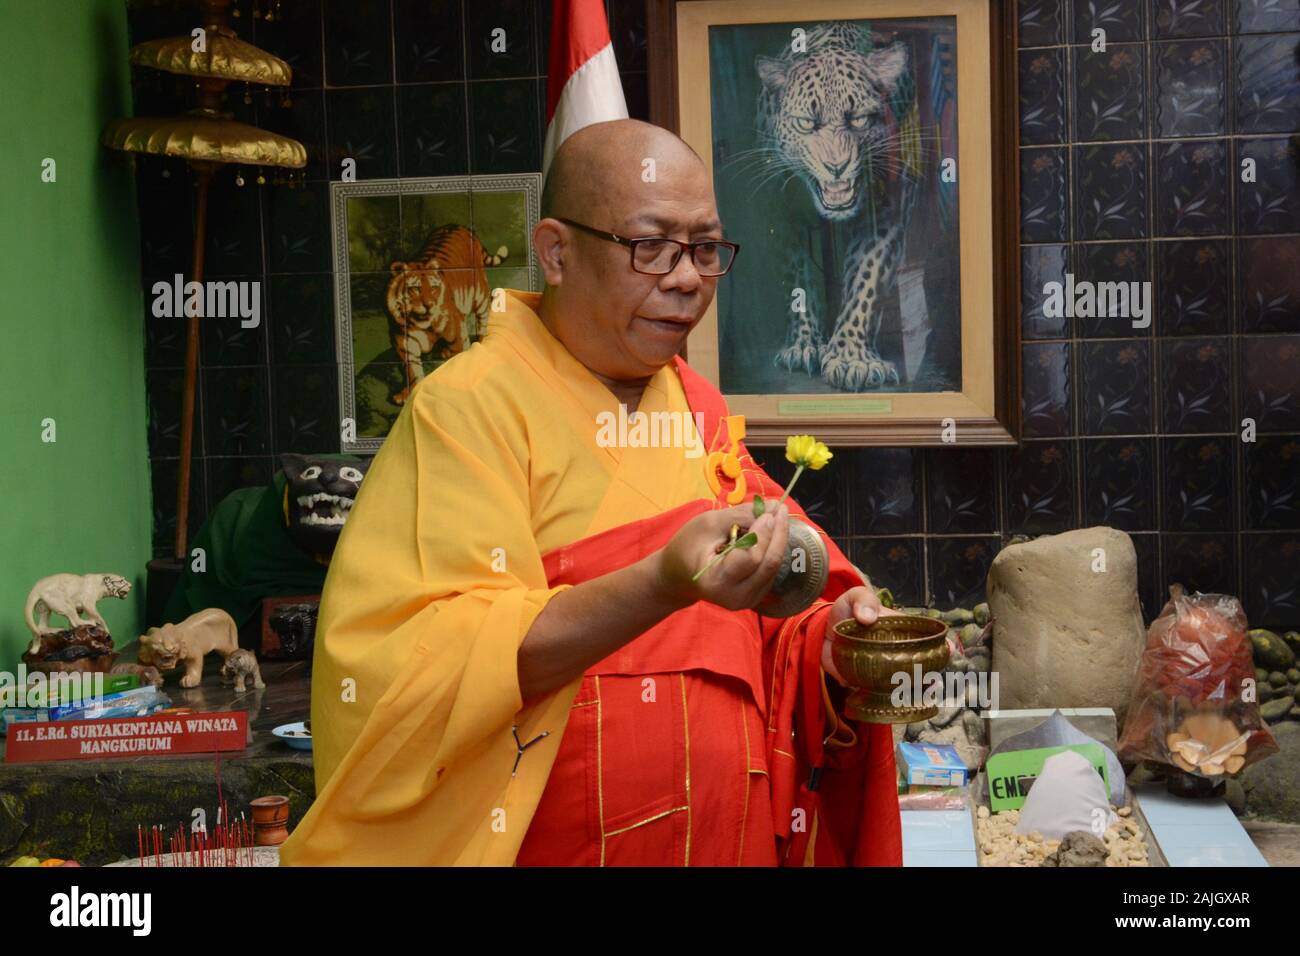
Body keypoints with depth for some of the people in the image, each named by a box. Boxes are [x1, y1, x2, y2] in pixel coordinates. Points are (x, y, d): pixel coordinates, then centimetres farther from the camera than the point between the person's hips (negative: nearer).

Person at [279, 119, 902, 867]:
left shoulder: (700, 408, 4)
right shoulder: (472, 405, -14)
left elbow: (745, 638, 11)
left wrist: (828, 646, -10)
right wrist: (664, 583, -32)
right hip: (556, 841, -5)